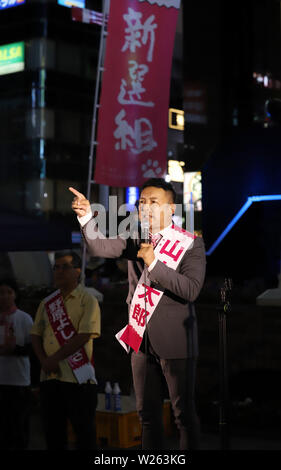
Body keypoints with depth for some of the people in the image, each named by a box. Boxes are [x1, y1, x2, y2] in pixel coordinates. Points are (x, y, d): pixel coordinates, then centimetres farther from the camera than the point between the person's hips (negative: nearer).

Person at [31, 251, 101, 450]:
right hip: (49, 376, 6)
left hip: (78, 376, -6)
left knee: (84, 430, -1)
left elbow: (84, 336, -13)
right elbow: (36, 335, 11)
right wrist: (44, 360, -7)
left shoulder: (87, 300, -3)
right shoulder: (47, 303, 15)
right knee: (52, 430, 10)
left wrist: (55, 358, -14)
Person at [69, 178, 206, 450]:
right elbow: (99, 247, -7)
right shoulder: (135, 240, 8)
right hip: (141, 339, 5)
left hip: (175, 341, -5)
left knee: (184, 413, 4)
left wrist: (154, 262, -22)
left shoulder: (190, 244, -6)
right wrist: (86, 217, -24)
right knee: (147, 413, 14)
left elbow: (191, 290, -18)